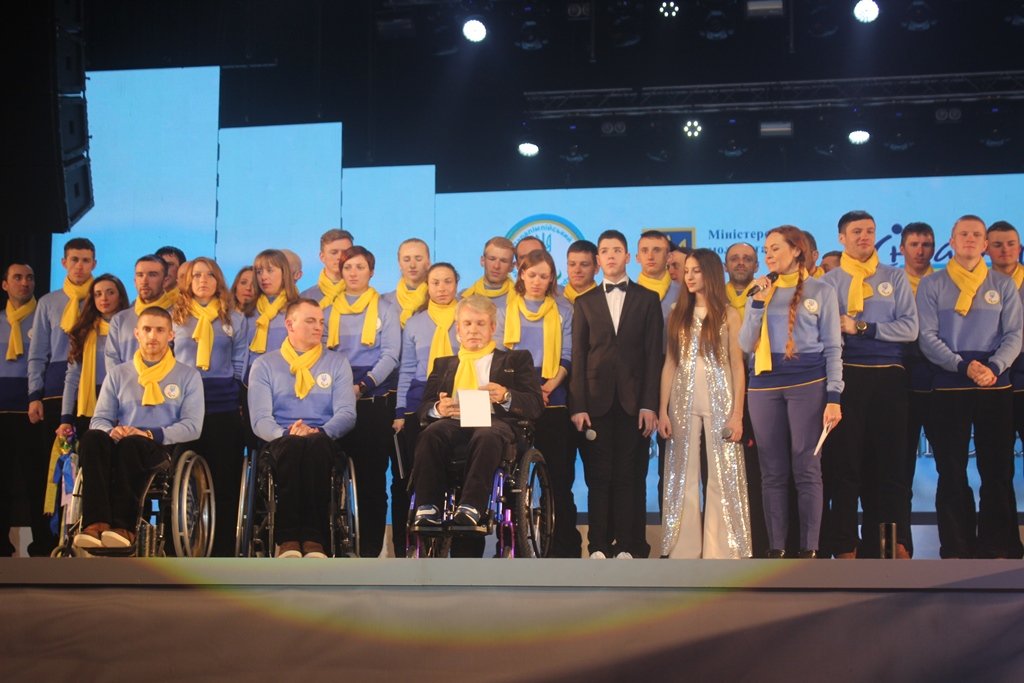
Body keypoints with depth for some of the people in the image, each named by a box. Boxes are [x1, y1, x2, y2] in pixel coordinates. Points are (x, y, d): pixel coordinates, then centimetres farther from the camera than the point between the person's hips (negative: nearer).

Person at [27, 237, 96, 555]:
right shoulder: (48, 303, 13)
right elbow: (37, 353, 11)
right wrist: (35, 396, 1)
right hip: (56, 389, 2)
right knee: (46, 463, 0)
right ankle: (43, 541, 4)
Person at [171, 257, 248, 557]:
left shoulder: (234, 319, 12)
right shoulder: (174, 317, 12)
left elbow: (240, 363, 11)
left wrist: (226, 386, 1)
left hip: (223, 406, 0)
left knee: (225, 479, -2)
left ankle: (224, 549, 2)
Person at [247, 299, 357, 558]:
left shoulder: (337, 363, 17)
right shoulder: (265, 365, 14)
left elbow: (347, 413, 4)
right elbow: (260, 419, 1)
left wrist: (320, 432, -18)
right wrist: (285, 433, -21)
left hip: (323, 441, 0)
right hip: (281, 441, 0)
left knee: (315, 444, -38)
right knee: (292, 446, -38)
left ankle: (314, 538, -43)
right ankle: (287, 539, -42)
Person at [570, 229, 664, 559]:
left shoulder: (647, 299, 10)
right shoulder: (584, 302, 14)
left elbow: (653, 355, 3)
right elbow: (578, 357, 7)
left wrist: (650, 404, -6)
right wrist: (577, 406, -3)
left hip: (634, 401, -1)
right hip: (597, 401, 1)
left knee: (630, 477, -1)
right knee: (598, 477, -1)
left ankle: (627, 547, 1)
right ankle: (598, 547, 2)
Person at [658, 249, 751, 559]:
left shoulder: (728, 314, 2)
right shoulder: (678, 313, 10)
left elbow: (738, 366, 0)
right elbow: (669, 363, 8)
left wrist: (737, 414, -7)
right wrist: (662, 410, 0)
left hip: (719, 401, -2)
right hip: (683, 402, 2)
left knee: (723, 475, -2)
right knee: (683, 476, 3)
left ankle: (720, 551, 2)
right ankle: (684, 549, 7)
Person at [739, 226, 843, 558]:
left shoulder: (821, 291, 5)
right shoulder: (761, 290, 13)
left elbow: (832, 348, 3)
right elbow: (746, 345, 7)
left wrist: (833, 397, -6)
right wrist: (759, 301, -4)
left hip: (808, 383, -3)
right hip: (765, 384, 3)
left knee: (806, 468, -4)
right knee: (772, 471, 3)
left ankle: (808, 550, -1)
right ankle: (775, 549, 7)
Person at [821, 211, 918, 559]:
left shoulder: (895, 278, 10)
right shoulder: (828, 282, 6)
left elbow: (910, 328, -2)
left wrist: (861, 328, -9)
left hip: (888, 377, 1)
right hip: (846, 376, -1)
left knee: (890, 461, 3)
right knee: (844, 462, 1)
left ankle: (895, 542, 8)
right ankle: (845, 546, 6)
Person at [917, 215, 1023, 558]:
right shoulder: (931, 286, 6)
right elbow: (928, 337, -3)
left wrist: (994, 367, -16)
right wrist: (964, 366, -17)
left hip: (996, 387, 1)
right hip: (948, 388, -1)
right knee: (951, 472, 1)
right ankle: (957, 549, 7)